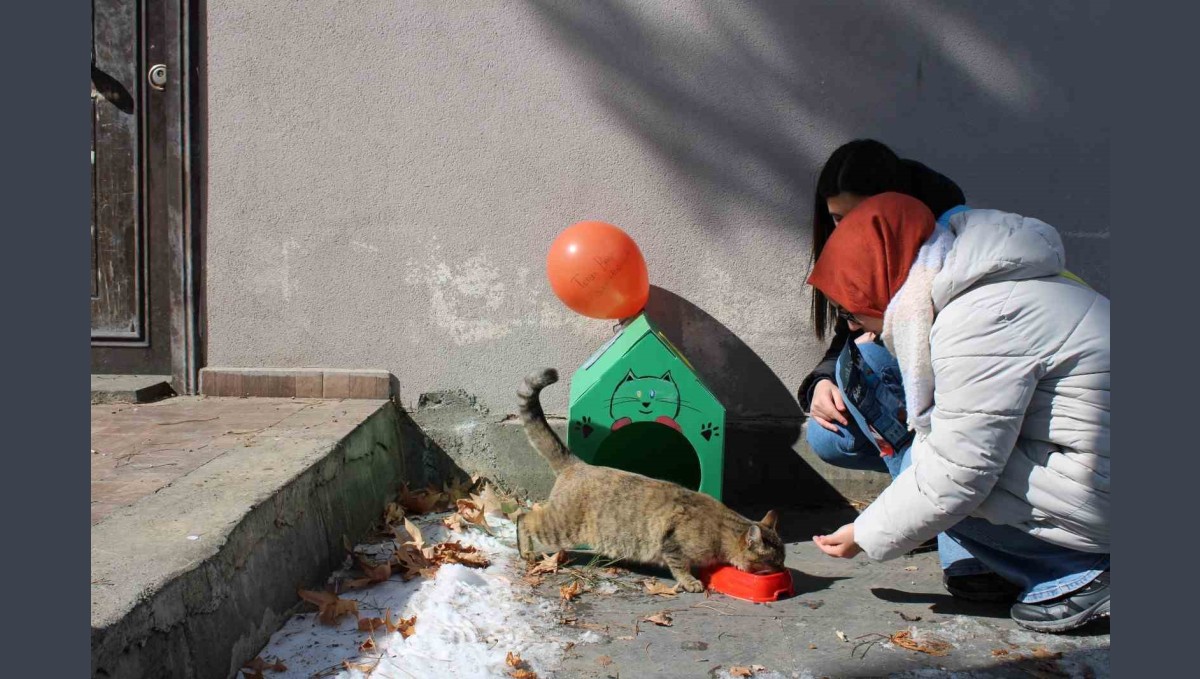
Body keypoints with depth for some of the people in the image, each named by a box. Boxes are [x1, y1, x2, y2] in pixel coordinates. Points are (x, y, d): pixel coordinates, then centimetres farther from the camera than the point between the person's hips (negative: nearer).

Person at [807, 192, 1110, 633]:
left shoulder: (977, 325, -23)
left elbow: (959, 473, -20)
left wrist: (867, 536, -7)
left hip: (1098, 493, -10)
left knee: (921, 469, -10)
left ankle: (1078, 575, -2)